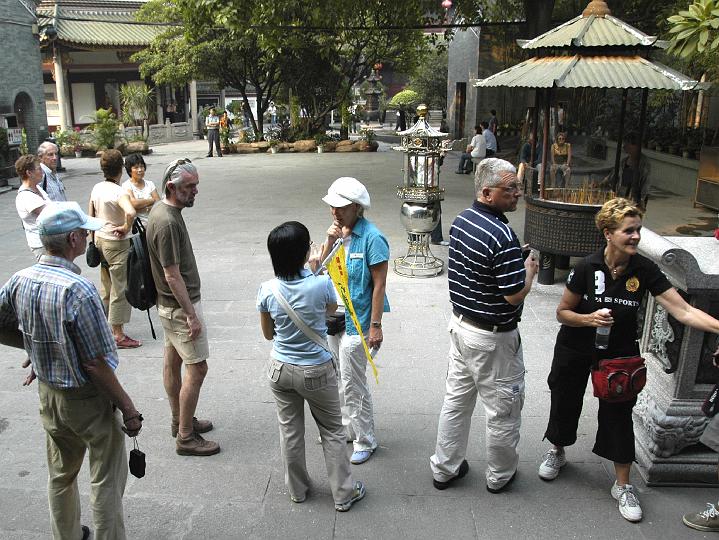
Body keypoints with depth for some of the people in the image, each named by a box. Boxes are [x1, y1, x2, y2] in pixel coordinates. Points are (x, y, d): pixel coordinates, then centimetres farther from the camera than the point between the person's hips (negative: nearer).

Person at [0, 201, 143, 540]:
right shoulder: (79, 290, -28)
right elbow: (97, 364, -25)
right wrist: (127, 407, -15)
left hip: (48, 394, 8)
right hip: (88, 399, -7)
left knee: (60, 474, 25)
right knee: (106, 482, 10)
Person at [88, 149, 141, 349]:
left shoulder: (97, 188, 2)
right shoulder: (119, 192, -22)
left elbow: (91, 216, 11)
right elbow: (131, 213, -42)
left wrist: (94, 239, 21)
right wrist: (126, 227, -24)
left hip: (101, 240, 8)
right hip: (117, 243, -8)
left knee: (106, 285, 21)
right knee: (120, 288, 1)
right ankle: (118, 335, 7)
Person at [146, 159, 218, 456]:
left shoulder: (162, 209, 6)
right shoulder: (168, 222, -26)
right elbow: (172, 276, -24)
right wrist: (191, 315, -20)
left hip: (169, 303, 10)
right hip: (180, 305, -10)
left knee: (173, 361, 18)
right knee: (197, 368, -2)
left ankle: (179, 421, 34)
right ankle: (186, 437, 9)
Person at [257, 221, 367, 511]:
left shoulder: (267, 291, -13)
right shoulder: (321, 284, -22)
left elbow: (268, 334, 1)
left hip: (280, 368, 3)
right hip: (316, 371, -3)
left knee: (290, 431, 19)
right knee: (332, 432, 16)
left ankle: (297, 489, 37)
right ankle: (343, 494, 27)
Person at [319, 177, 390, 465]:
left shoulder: (372, 238, -19)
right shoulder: (338, 230, 2)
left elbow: (379, 285, -17)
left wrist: (375, 326, -18)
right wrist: (329, 242, -13)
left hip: (356, 322, -7)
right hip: (334, 317, 8)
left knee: (352, 384, 3)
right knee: (338, 379, 20)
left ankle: (364, 440, 22)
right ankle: (346, 427, 40)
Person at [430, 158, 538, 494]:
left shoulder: (461, 220, 1)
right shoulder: (502, 236, -27)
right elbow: (515, 295, -24)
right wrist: (529, 270, -5)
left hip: (460, 324, 8)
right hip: (492, 337, -8)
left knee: (456, 399, 19)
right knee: (503, 407, 12)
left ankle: (444, 468, 33)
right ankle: (500, 475, 31)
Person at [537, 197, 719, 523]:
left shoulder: (645, 270, -15)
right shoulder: (587, 268, -20)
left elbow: (684, 311, -19)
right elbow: (562, 312, -11)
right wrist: (590, 318, -29)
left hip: (620, 353, 1)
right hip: (576, 351, -1)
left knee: (618, 414, 5)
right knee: (565, 402, 14)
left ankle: (623, 486, 22)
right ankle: (557, 452, 44)